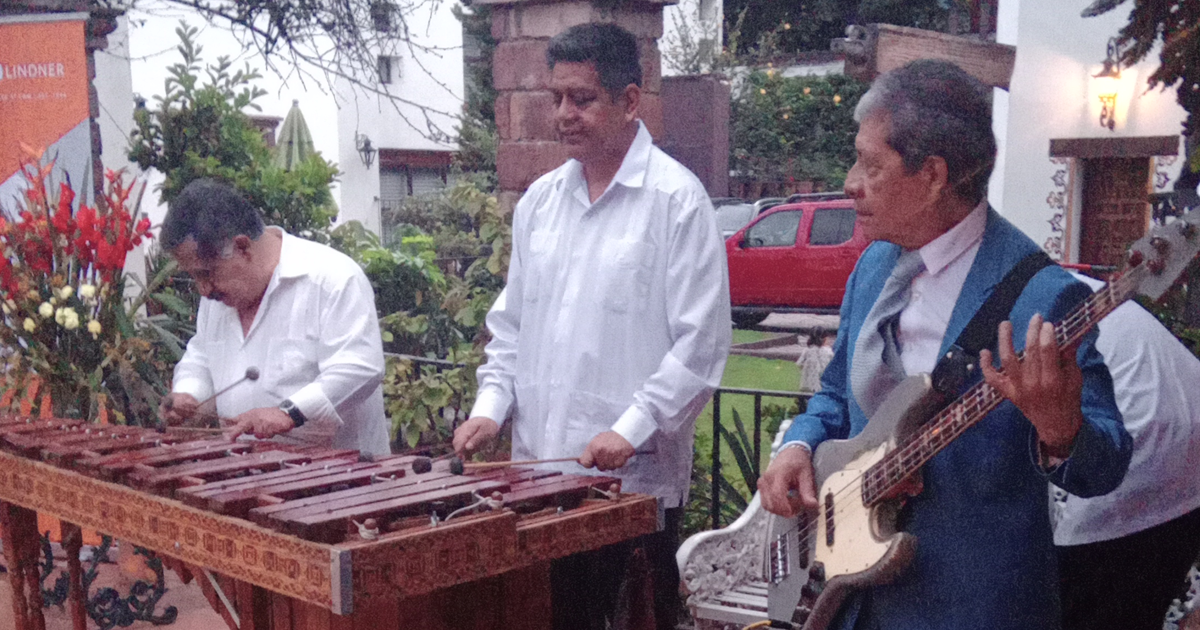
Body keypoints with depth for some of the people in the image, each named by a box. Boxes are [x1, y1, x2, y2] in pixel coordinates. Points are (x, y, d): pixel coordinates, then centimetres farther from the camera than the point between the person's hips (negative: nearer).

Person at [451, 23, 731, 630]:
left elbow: (701, 341, -12)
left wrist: (631, 429, -19)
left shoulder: (677, 200, -8)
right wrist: (491, 404, 4)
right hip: (539, 471, 6)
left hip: (636, 478, -5)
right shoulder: (539, 200, 11)